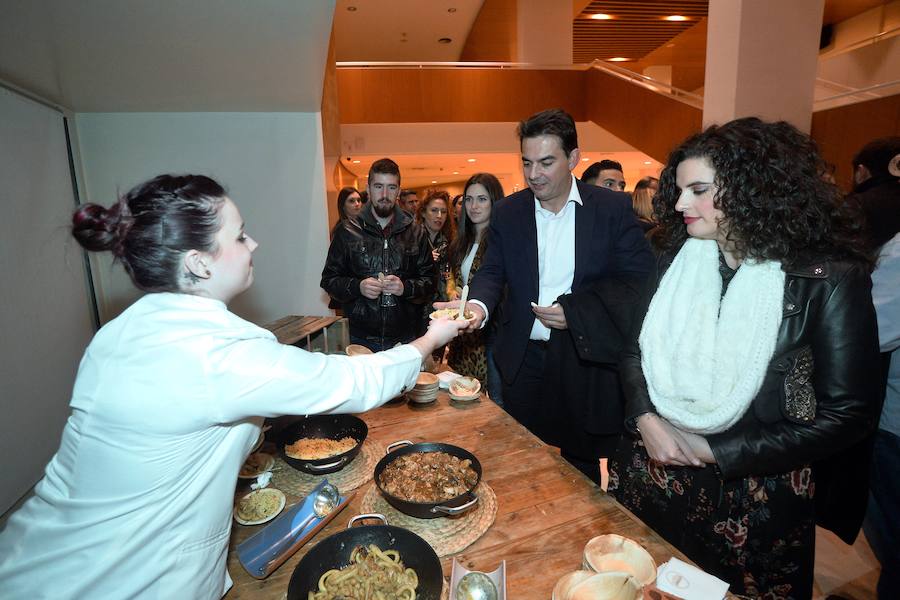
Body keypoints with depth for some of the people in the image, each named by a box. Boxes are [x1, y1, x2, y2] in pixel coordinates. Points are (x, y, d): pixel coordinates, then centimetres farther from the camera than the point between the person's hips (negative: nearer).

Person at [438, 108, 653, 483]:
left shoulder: (613, 208, -5)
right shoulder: (507, 212, 4)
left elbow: (638, 279, -7)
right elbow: (493, 271, 3)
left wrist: (574, 310, -19)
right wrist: (478, 305, -20)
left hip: (585, 358, -2)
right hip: (523, 358, 3)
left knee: (580, 464, 14)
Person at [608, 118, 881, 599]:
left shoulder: (828, 279, -14)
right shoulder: (676, 259, -2)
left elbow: (845, 415, -13)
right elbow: (635, 352, 4)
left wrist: (713, 451, -16)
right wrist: (645, 419, -13)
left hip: (752, 503, -3)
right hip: (651, 479, 4)